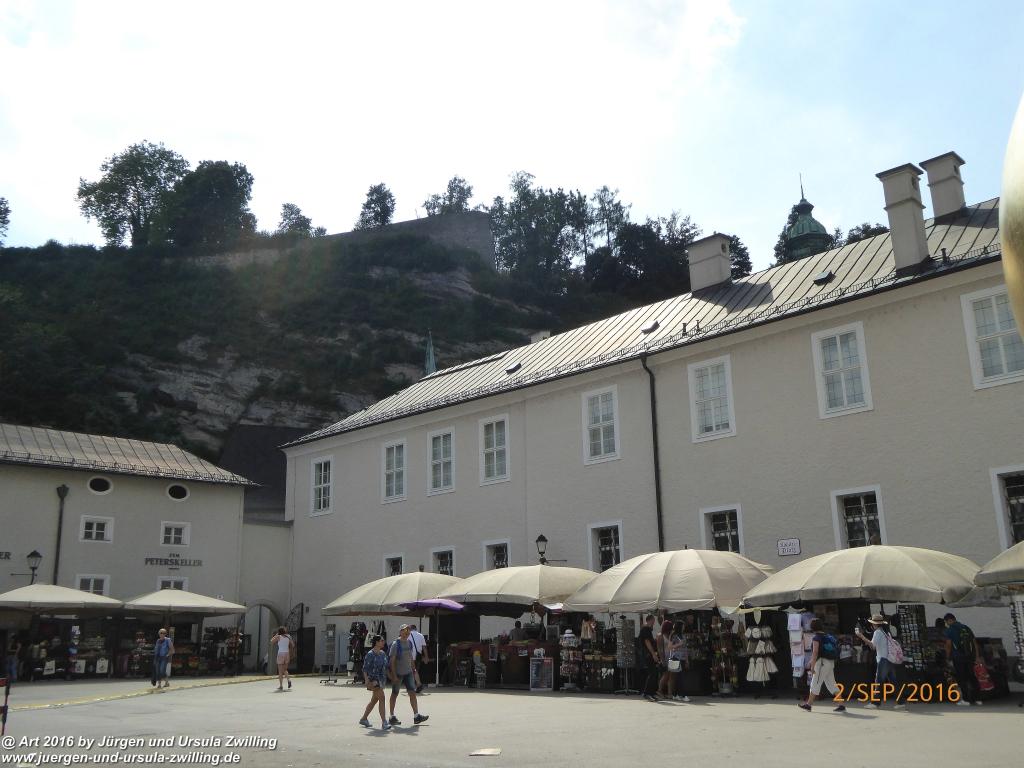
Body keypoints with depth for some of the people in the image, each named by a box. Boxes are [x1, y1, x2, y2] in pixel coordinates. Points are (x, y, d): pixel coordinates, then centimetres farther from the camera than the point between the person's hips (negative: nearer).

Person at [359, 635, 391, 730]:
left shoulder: (383, 653, 11)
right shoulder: (370, 654, -11)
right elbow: (365, 669, -11)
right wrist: (367, 682, -18)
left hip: (381, 679, 8)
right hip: (373, 679, -8)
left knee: (374, 700, 15)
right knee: (381, 698, -16)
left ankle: (364, 719, 30)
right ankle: (384, 722, -16)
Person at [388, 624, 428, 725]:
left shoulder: (410, 643, 7)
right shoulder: (396, 644, -12)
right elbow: (392, 660, -13)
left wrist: (412, 669, 14)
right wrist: (394, 675, -16)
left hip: (408, 672, 6)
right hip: (398, 673, -6)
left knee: (412, 693, -1)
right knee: (395, 694, 6)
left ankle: (416, 716, 0)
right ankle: (392, 717, 16)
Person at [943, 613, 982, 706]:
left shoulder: (949, 630, -4)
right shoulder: (966, 628, 14)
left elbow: (948, 645, -9)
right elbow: (974, 643, 12)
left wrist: (948, 656, 3)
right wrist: (977, 656, 13)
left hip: (958, 657, -6)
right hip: (969, 657, 6)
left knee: (961, 679, 0)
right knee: (971, 677, 12)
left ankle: (966, 700, -1)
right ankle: (977, 699, 14)